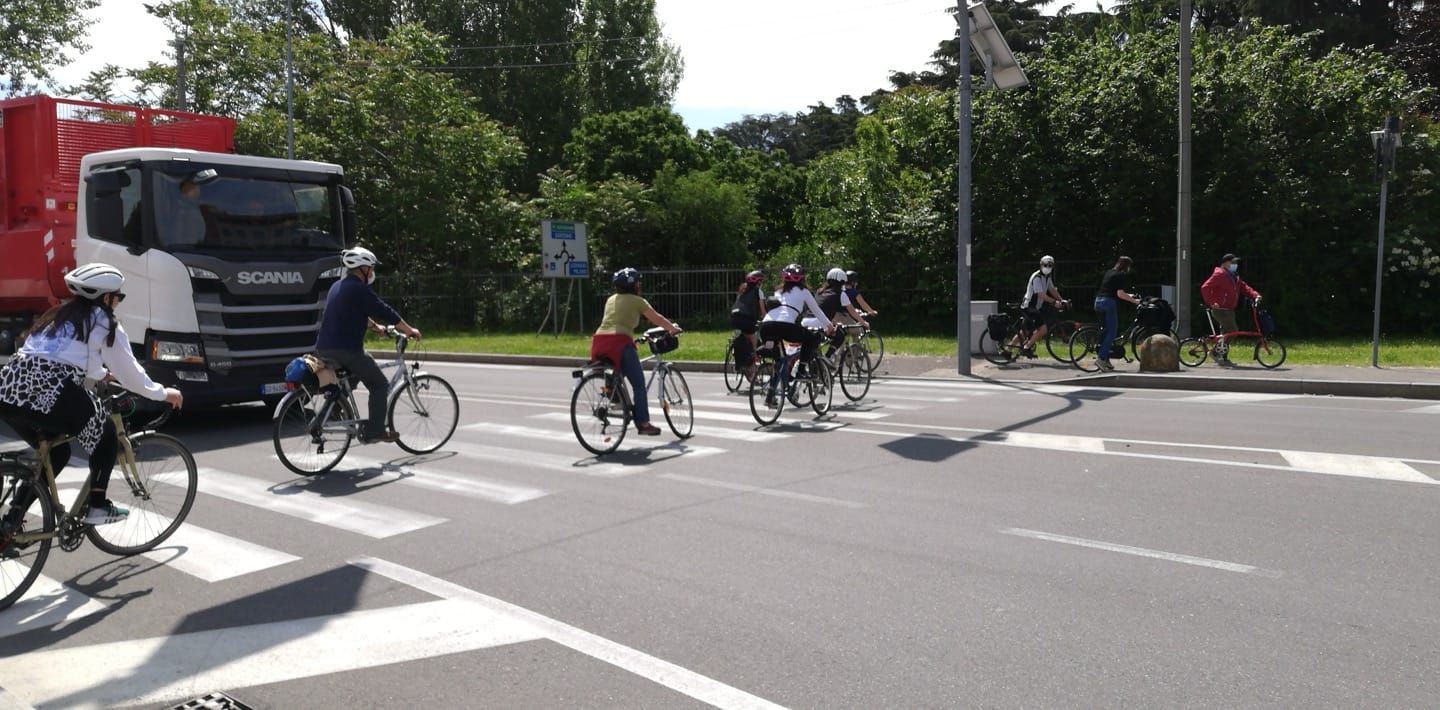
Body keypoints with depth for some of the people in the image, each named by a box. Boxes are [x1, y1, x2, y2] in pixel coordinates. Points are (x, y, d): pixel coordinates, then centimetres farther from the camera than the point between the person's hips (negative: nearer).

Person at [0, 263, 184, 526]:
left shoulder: (60, 315, 26)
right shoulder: (104, 322, 4)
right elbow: (130, 371, 10)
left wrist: (102, 374, 60)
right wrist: (162, 393, 24)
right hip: (47, 395, -7)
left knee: (55, 451, 25)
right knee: (106, 433, 16)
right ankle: (97, 506, 14)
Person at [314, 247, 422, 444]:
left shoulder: (337, 286, 19)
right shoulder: (360, 289, -9)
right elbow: (387, 313, -8)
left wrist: (375, 327, 40)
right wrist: (410, 331, 2)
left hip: (323, 348, 9)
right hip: (347, 350, -9)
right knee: (380, 385, 4)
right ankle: (375, 431, 1)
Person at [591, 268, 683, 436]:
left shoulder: (611, 299, 25)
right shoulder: (637, 301, 9)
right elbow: (657, 319, 17)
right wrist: (673, 329, 33)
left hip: (599, 340, 6)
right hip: (619, 342, -6)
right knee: (638, 384, 2)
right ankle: (643, 423, 1)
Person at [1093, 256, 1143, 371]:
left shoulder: (1109, 273, 18)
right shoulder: (1122, 275, -6)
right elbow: (1120, 294, -14)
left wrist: (1128, 295, 31)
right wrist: (1134, 300, -7)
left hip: (1098, 301, 9)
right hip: (1109, 302, -9)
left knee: (1105, 330, 13)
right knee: (1112, 332, -6)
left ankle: (1105, 359, 12)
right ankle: (1101, 358, -15)